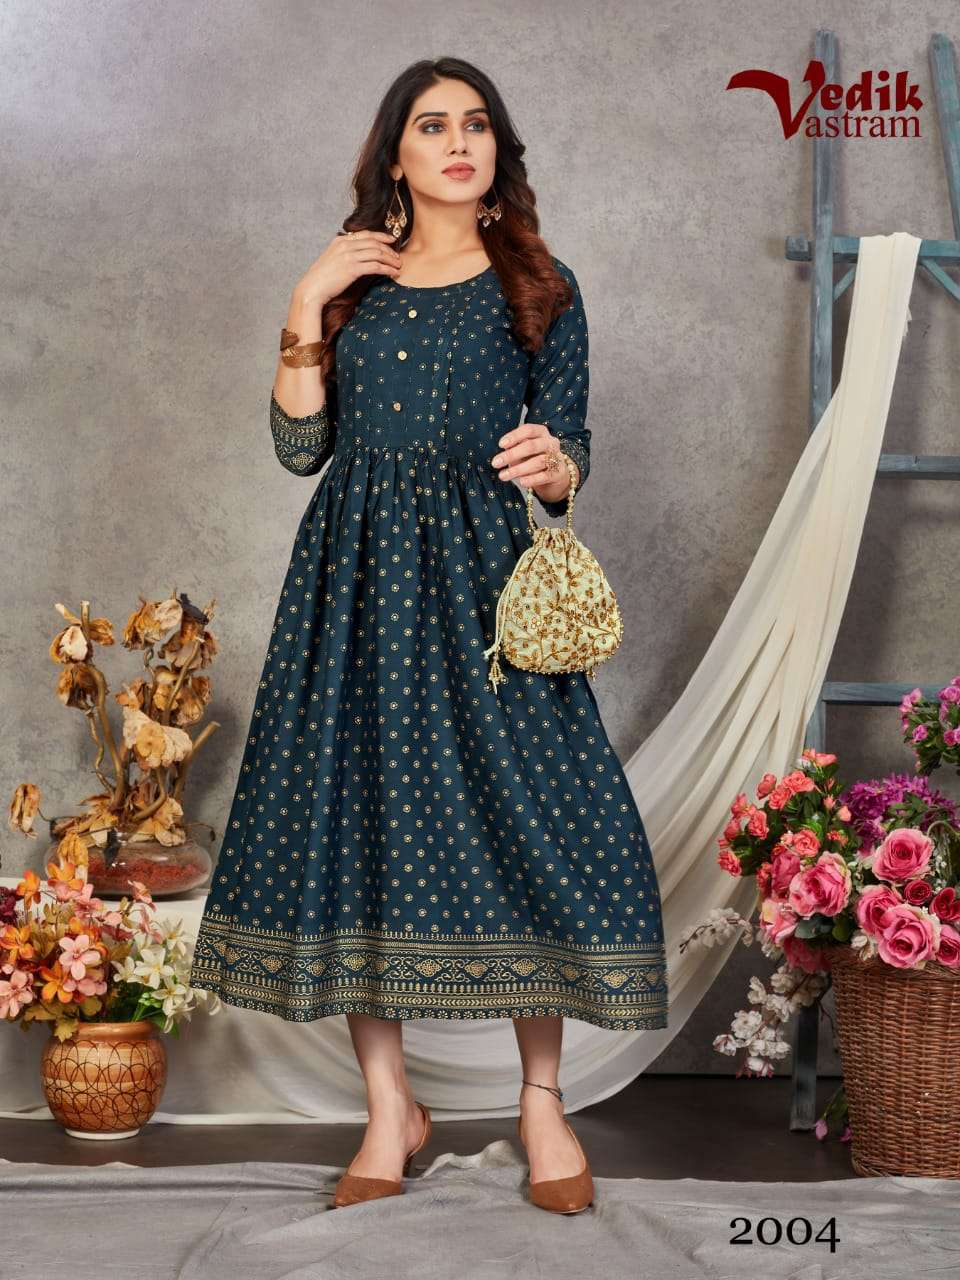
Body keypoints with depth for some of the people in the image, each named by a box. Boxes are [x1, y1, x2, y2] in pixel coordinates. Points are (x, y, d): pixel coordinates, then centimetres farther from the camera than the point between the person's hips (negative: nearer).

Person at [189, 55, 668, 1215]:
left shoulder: (540, 289, 7)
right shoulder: (351, 282, 13)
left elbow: (566, 455, 4)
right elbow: (299, 448, 5)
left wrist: (551, 465, -19)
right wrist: (305, 312, -2)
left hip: (479, 572, -2)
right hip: (357, 575, 2)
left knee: (522, 813, -8)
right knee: (351, 812, 0)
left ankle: (541, 1099, 8)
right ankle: (390, 1111, 13)